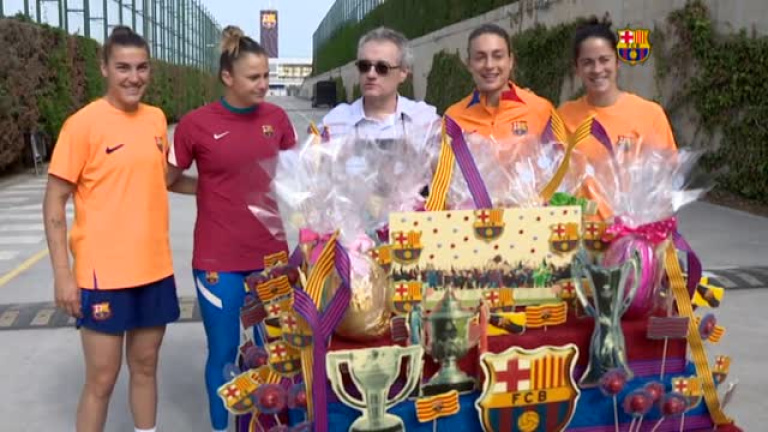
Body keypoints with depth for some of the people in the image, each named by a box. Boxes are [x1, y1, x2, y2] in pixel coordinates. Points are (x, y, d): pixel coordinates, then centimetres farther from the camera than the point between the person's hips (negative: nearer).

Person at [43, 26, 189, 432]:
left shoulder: (157, 119, 6)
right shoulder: (83, 123, -11)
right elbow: (54, 202, -10)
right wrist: (63, 274, -14)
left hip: (154, 268, 5)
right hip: (104, 274, -5)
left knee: (145, 366, 16)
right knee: (102, 378, 3)